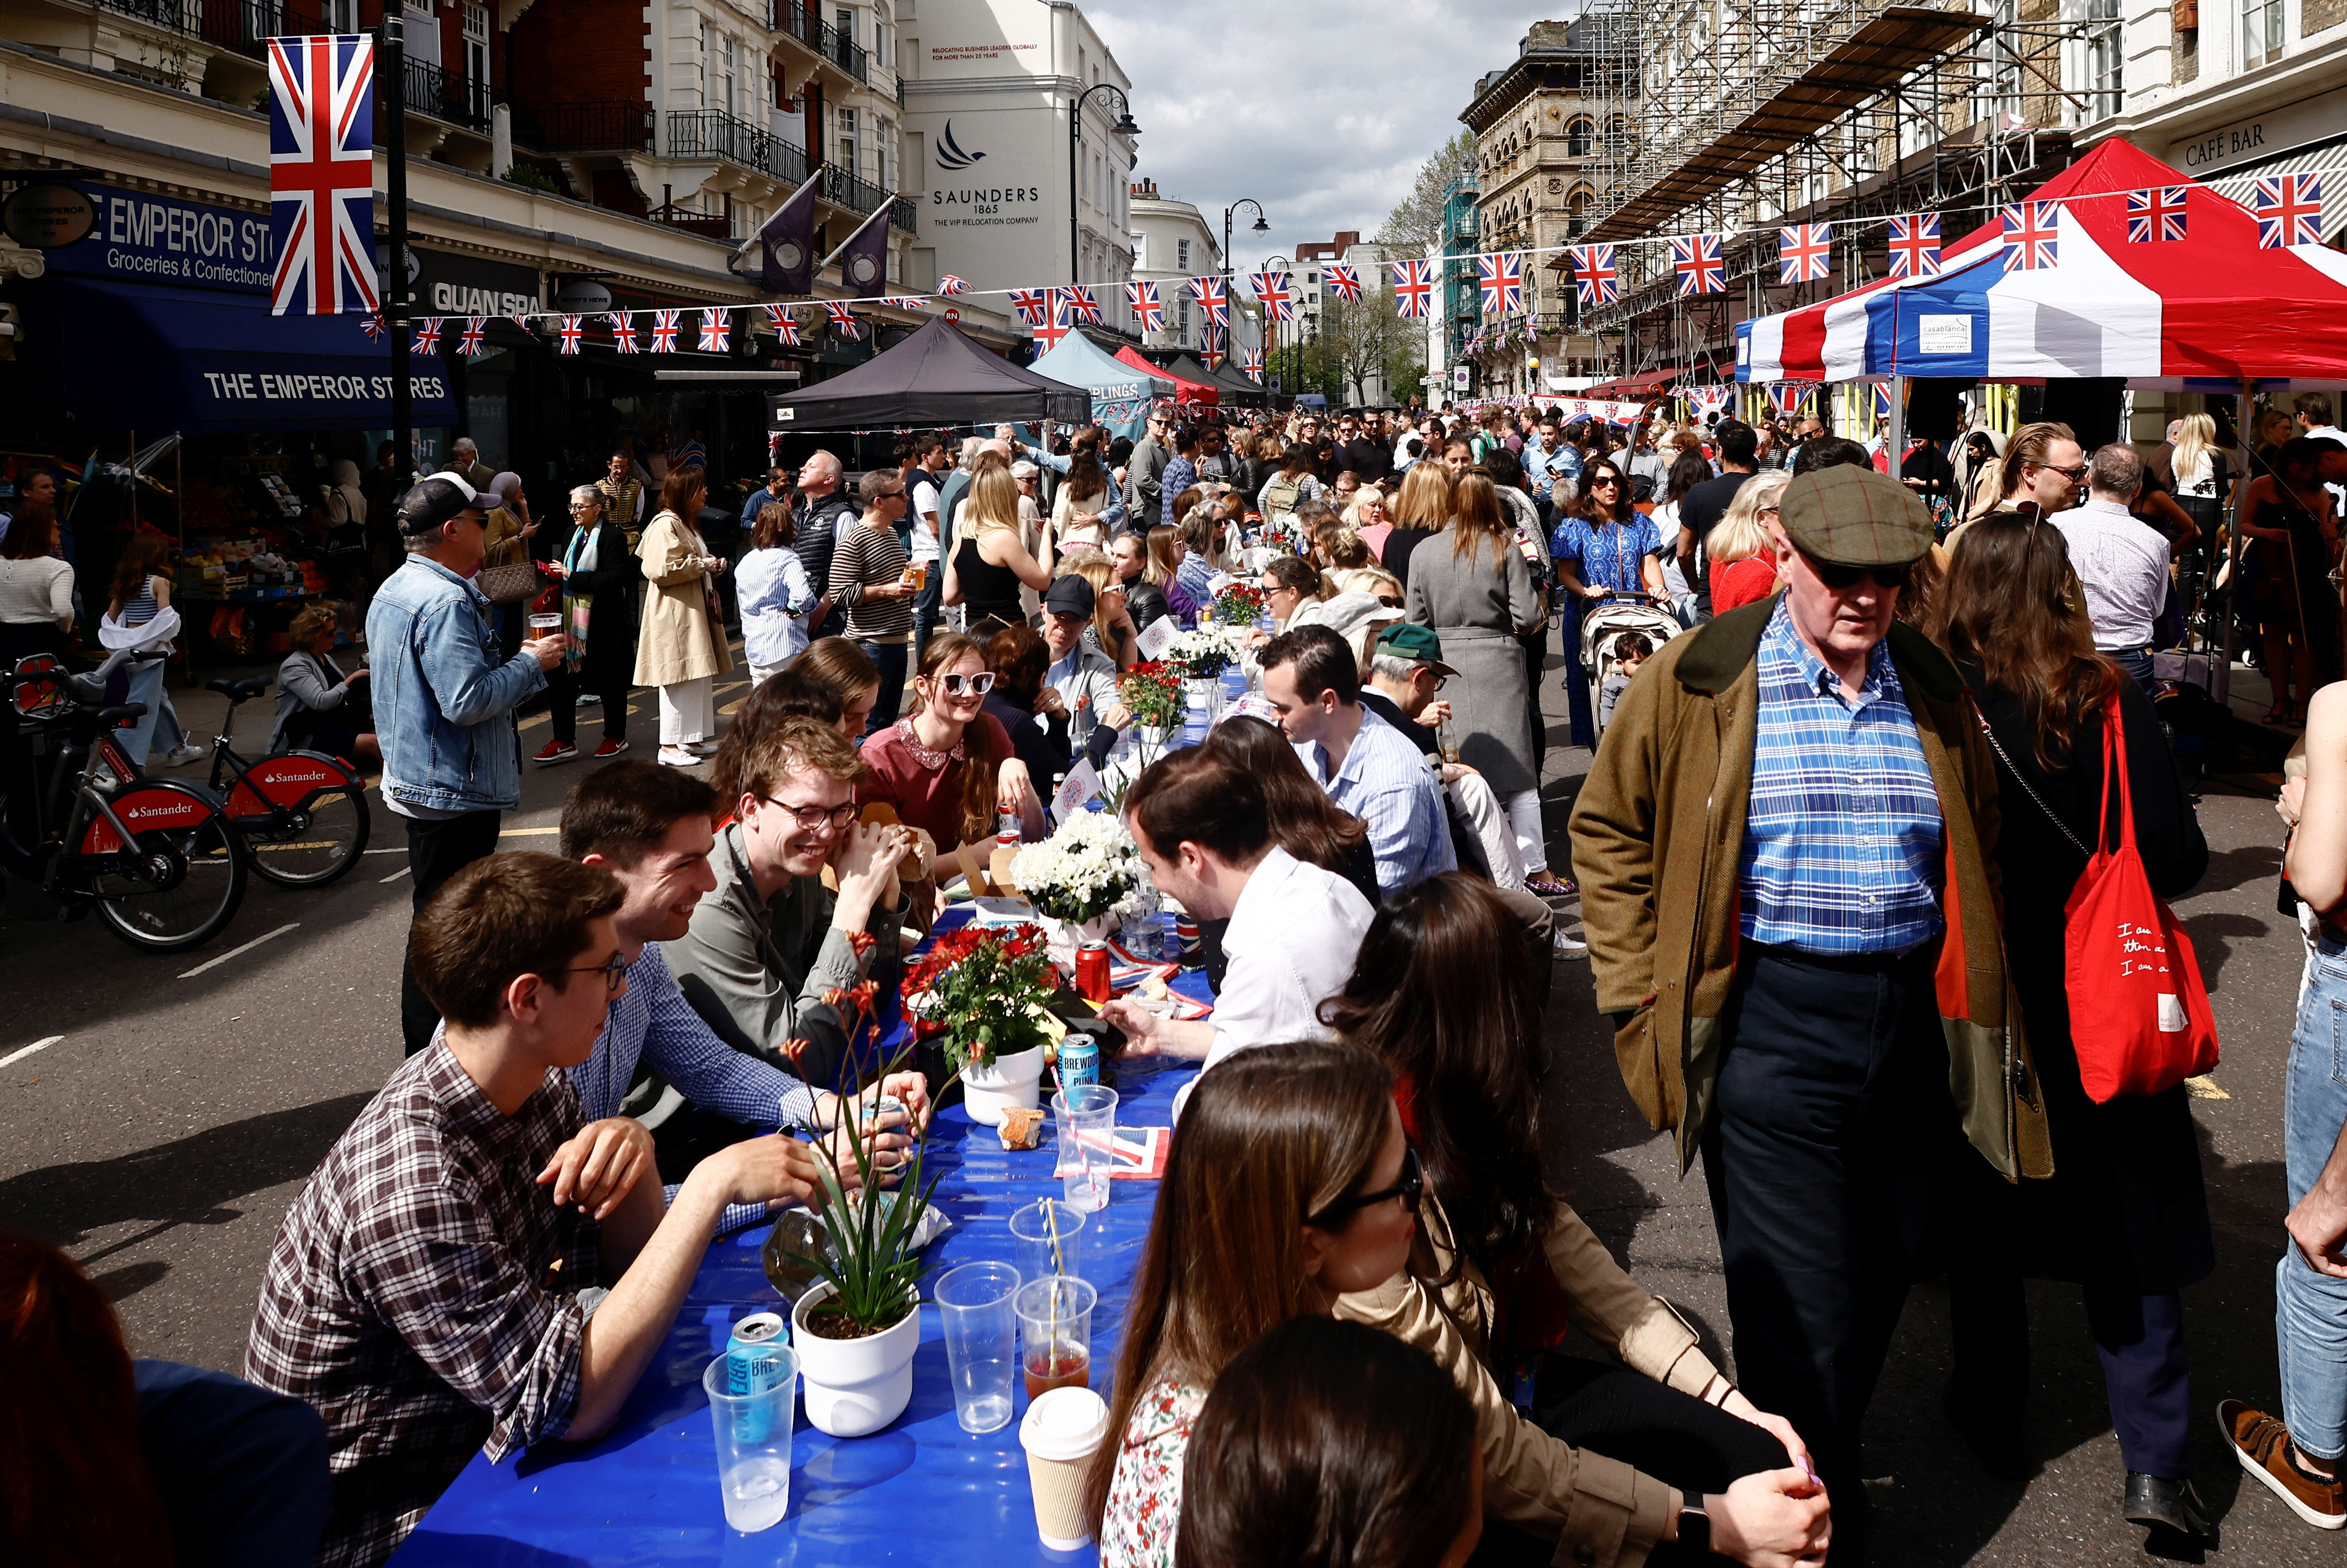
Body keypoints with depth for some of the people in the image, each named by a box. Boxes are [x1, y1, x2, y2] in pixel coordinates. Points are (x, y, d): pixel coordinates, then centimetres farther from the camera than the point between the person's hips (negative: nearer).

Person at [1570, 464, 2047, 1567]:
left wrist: (1975, 1006, 12)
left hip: (1917, 1022, 5)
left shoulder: (1931, 686, 8)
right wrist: (1646, 997, -3)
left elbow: (1979, 850, 19)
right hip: (1771, 1029, -4)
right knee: (1802, 1321, 0)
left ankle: (1826, 1460, 41)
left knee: (1878, 1292, 17)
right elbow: (1608, 832, 2)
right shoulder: (1698, 680, -5)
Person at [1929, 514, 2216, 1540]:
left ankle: (1991, 1416, 31)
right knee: (2123, 1219, 13)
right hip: (2099, 1003, 1)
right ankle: (2156, 1459, 12)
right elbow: (2178, 861, -11)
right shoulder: (2110, 701, -13)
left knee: (1982, 1211, 17)